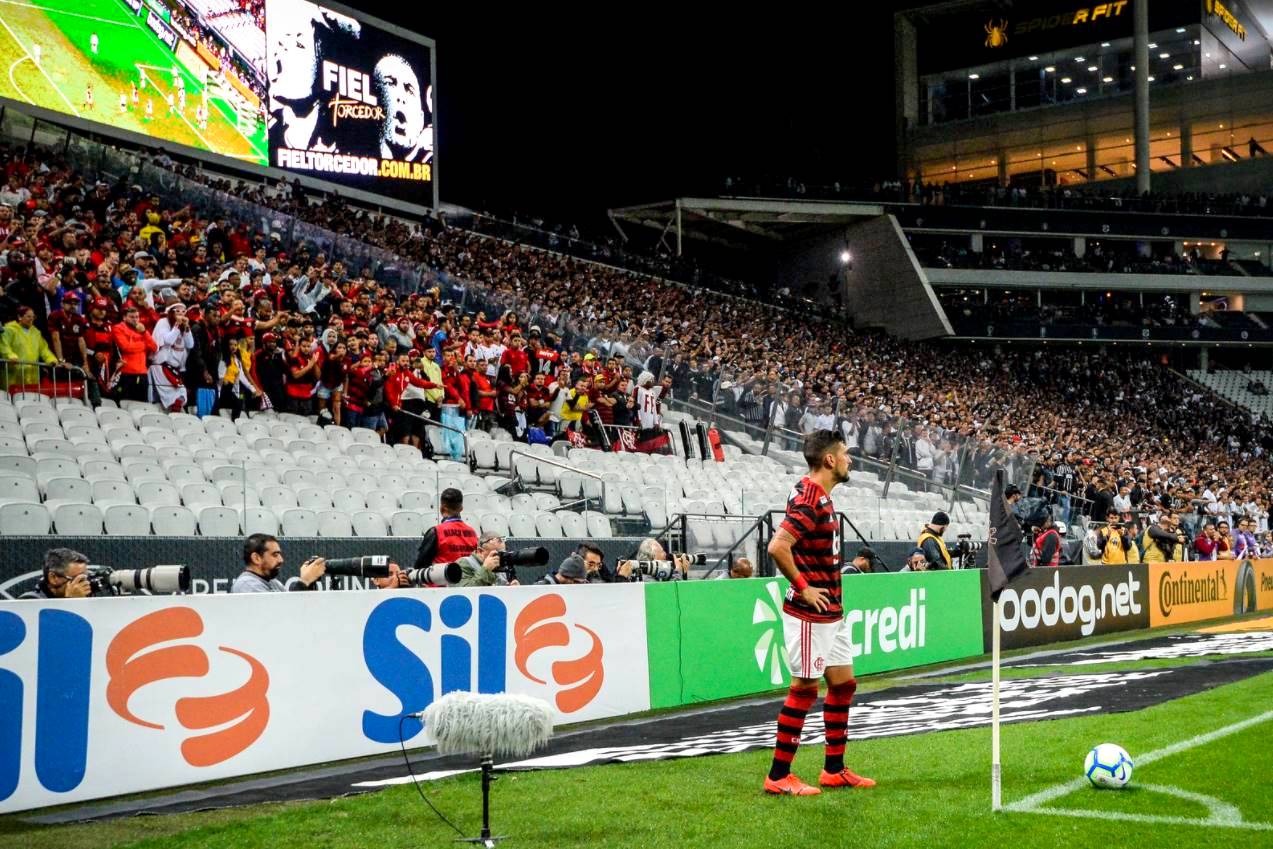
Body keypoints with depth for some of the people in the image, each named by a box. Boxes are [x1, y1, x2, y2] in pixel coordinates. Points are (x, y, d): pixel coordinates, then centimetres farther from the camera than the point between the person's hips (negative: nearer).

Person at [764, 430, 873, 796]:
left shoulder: (820, 496, 12)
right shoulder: (808, 500, -19)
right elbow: (777, 547, -29)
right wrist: (803, 587, -20)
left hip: (831, 612, 10)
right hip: (809, 614, -10)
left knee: (844, 683, 14)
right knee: (805, 688, -4)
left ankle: (834, 769, 23)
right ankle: (778, 776, 5)